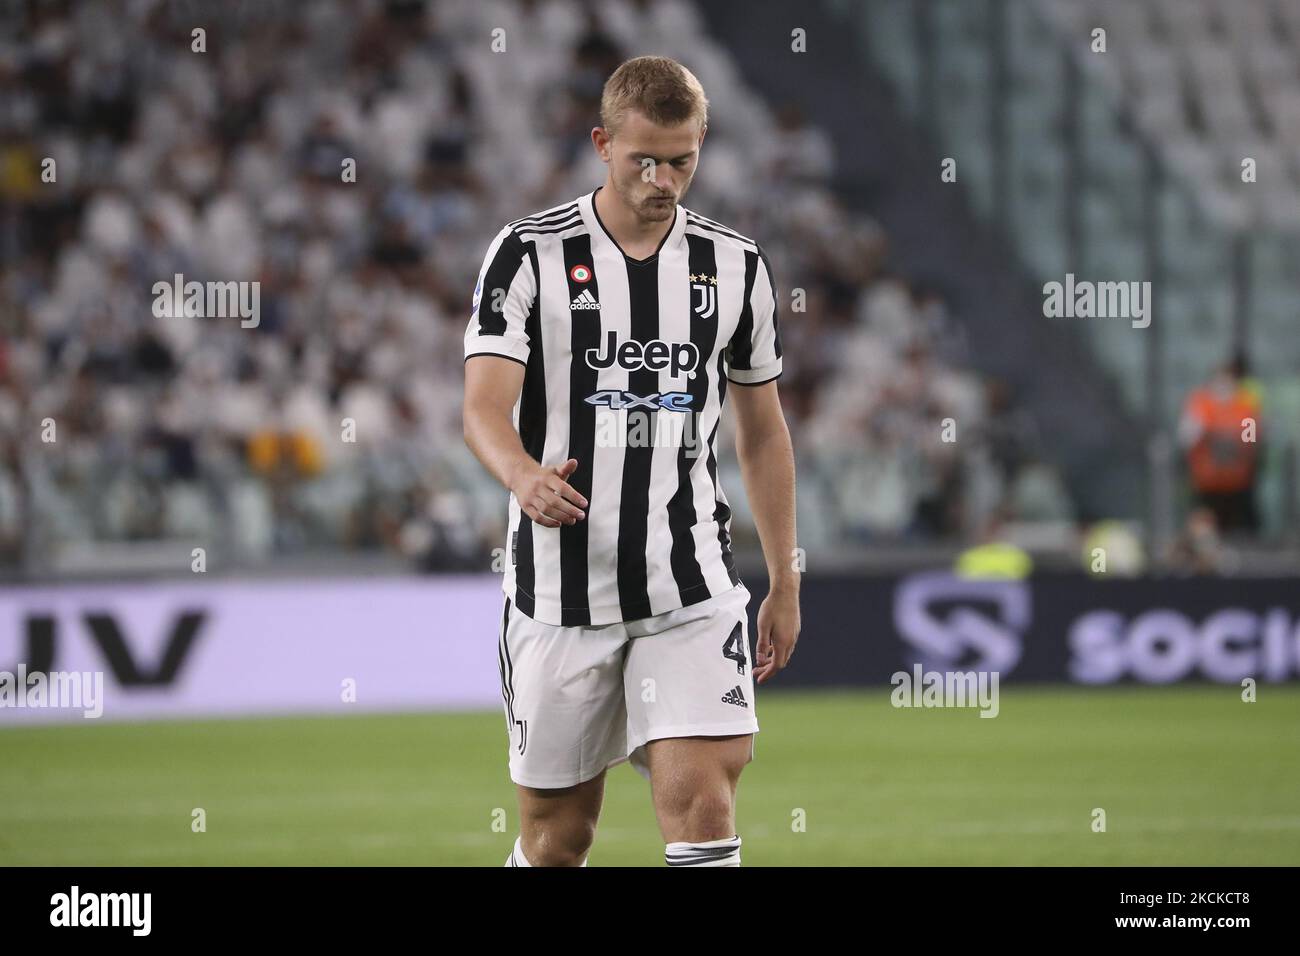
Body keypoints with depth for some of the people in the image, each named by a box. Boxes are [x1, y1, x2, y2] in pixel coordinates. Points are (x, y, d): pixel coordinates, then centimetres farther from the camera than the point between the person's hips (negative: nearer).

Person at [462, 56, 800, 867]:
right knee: (558, 834, 6)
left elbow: (763, 434, 16)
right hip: (560, 586, -1)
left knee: (704, 807, -15)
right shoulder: (530, 254, -4)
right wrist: (525, 476, -36)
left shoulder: (739, 267, 6)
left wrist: (785, 584, 15)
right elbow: (484, 410, -14)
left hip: (691, 588, 1)